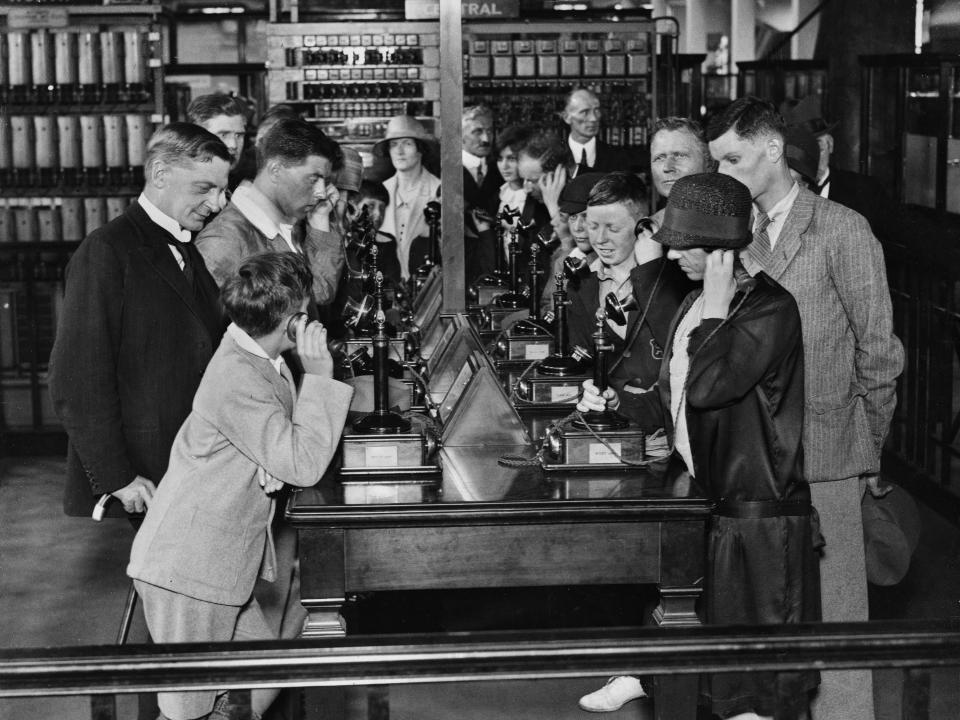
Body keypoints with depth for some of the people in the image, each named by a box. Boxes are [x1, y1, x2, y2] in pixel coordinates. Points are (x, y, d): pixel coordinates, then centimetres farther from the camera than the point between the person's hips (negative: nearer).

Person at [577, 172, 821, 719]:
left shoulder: (771, 309, -16)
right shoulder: (697, 305, 11)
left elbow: (707, 387, -27)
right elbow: (676, 403, 18)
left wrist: (716, 308, -19)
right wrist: (614, 403, 3)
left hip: (758, 506, -8)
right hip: (702, 492, 8)